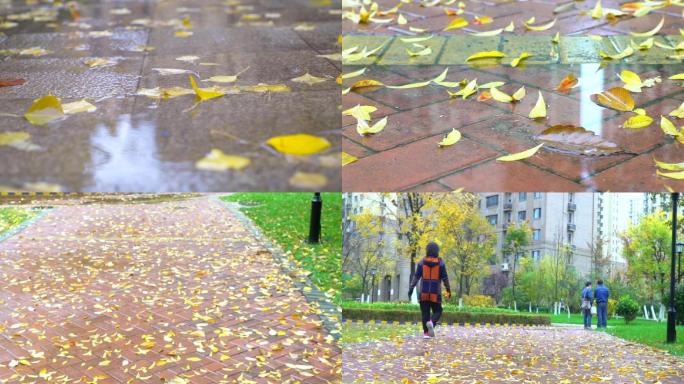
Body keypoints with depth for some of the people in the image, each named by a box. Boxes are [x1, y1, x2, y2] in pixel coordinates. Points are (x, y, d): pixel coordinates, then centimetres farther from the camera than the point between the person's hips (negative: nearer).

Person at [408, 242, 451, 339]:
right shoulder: (440, 263, -1)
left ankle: (426, 332, 2)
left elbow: (416, 276, -3)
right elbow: (445, 278, -1)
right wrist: (448, 290, 5)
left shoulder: (422, 262, 1)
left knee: (425, 312, 7)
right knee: (437, 311, 9)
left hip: (424, 292, 1)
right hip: (435, 293, -1)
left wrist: (411, 288, -2)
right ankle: (431, 322, -22)